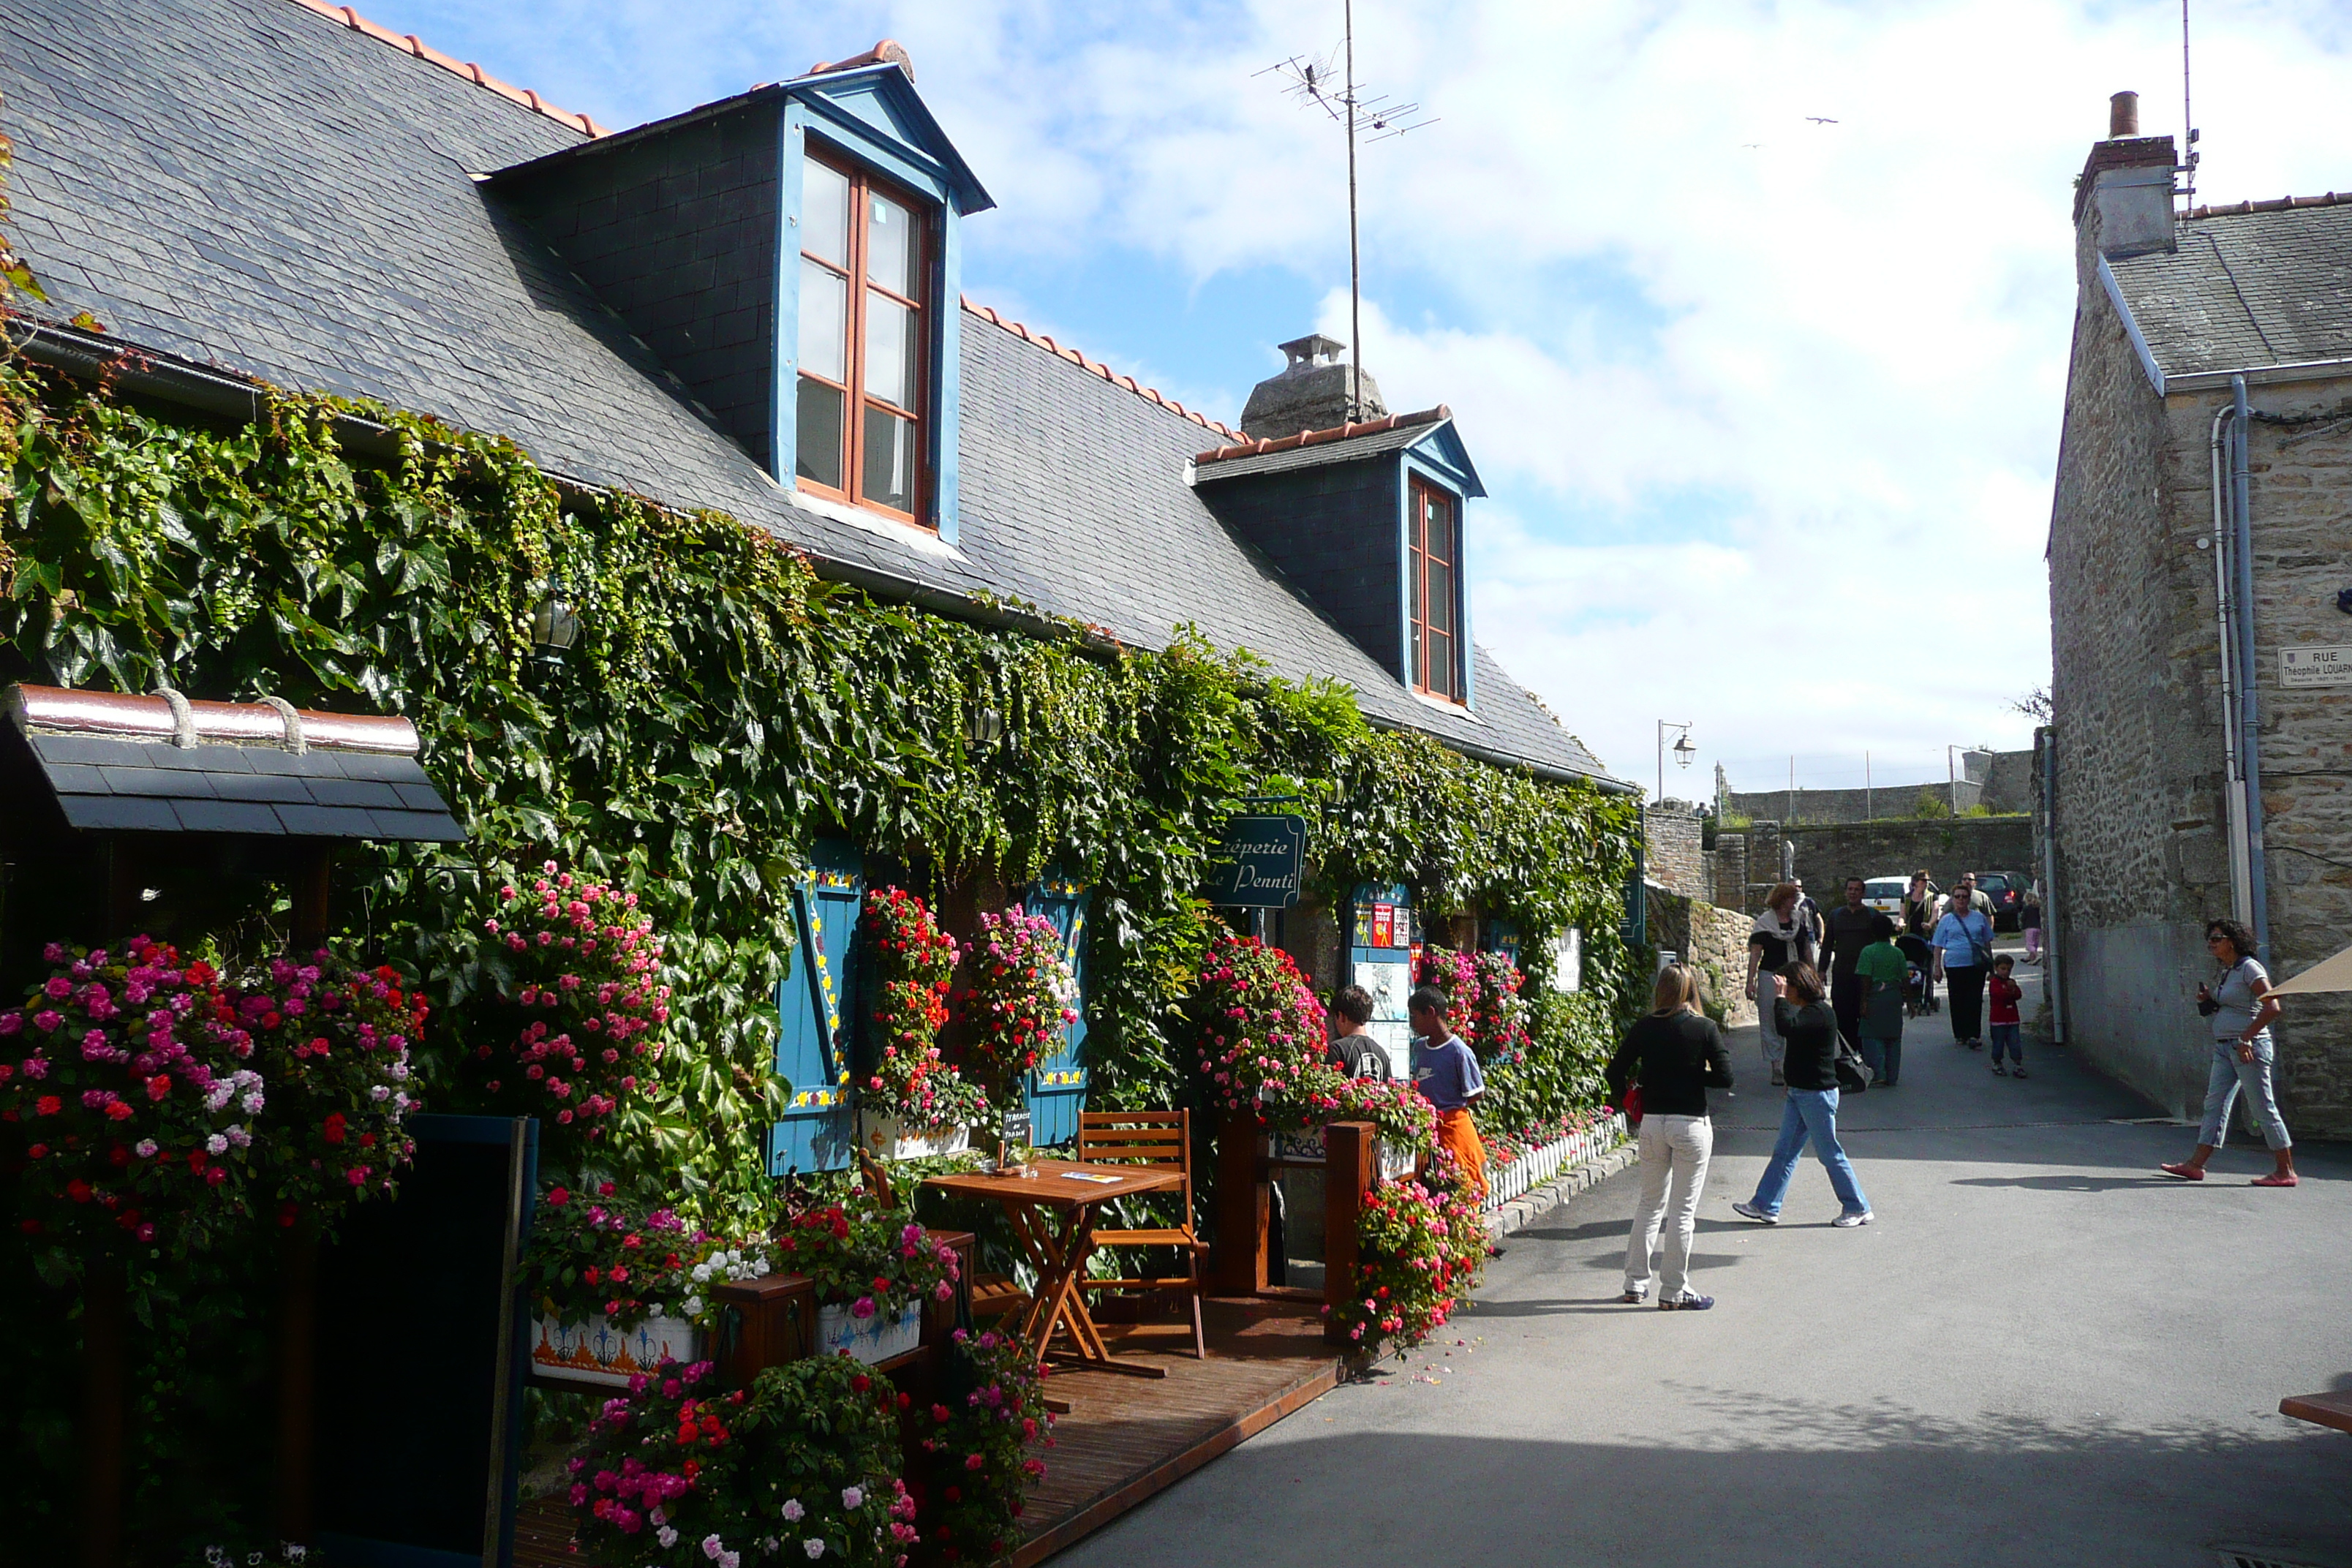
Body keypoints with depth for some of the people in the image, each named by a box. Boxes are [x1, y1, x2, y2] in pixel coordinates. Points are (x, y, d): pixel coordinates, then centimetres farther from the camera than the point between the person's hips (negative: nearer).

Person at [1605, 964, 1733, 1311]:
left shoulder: (1644, 1027, -1)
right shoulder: (1705, 1028, -8)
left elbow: (1616, 1071, -1)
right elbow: (1724, 1077, -12)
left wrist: (1621, 1098, 16)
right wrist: (1692, 1076, 4)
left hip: (1652, 1122, 3)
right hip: (1691, 1124, -3)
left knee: (1650, 1203, 17)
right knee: (1683, 1208, 5)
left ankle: (1635, 1284, 20)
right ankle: (1673, 1291, 9)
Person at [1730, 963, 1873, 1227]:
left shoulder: (1820, 1013, -20)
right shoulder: (1808, 1012, 11)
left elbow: (1787, 1028, -36)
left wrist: (1780, 999, -26)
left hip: (1818, 1094, -10)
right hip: (1799, 1093, 10)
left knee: (1830, 1154, 2)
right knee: (1783, 1152, 10)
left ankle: (1857, 1208, 16)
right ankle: (1765, 1206, 14)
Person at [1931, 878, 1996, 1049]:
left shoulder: (1979, 918, 12)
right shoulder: (1947, 920, 7)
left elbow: (1987, 942, 19)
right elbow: (1938, 946, 7)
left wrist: (1991, 964, 18)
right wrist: (1937, 967, 1)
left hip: (1977, 965, 1)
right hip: (1954, 965, -1)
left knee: (1975, 1000, -4)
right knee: (1957, 1001, 3)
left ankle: (1974, 1035, -5)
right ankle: (1960, 1035, 13)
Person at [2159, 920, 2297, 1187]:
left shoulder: (2249, 968, -11)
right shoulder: (2228, 972, 16)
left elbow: (2272, 1007, -20)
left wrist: (2246, 1038, -22)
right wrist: (2208, 1000, 6)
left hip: (2248, 1049, -9)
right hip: (2224, 1049, 9)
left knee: (2263, 1109, -4)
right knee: (2215, 1105, 7)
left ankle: (2286, 1172, 3)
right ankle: (2196, 1165, 9)